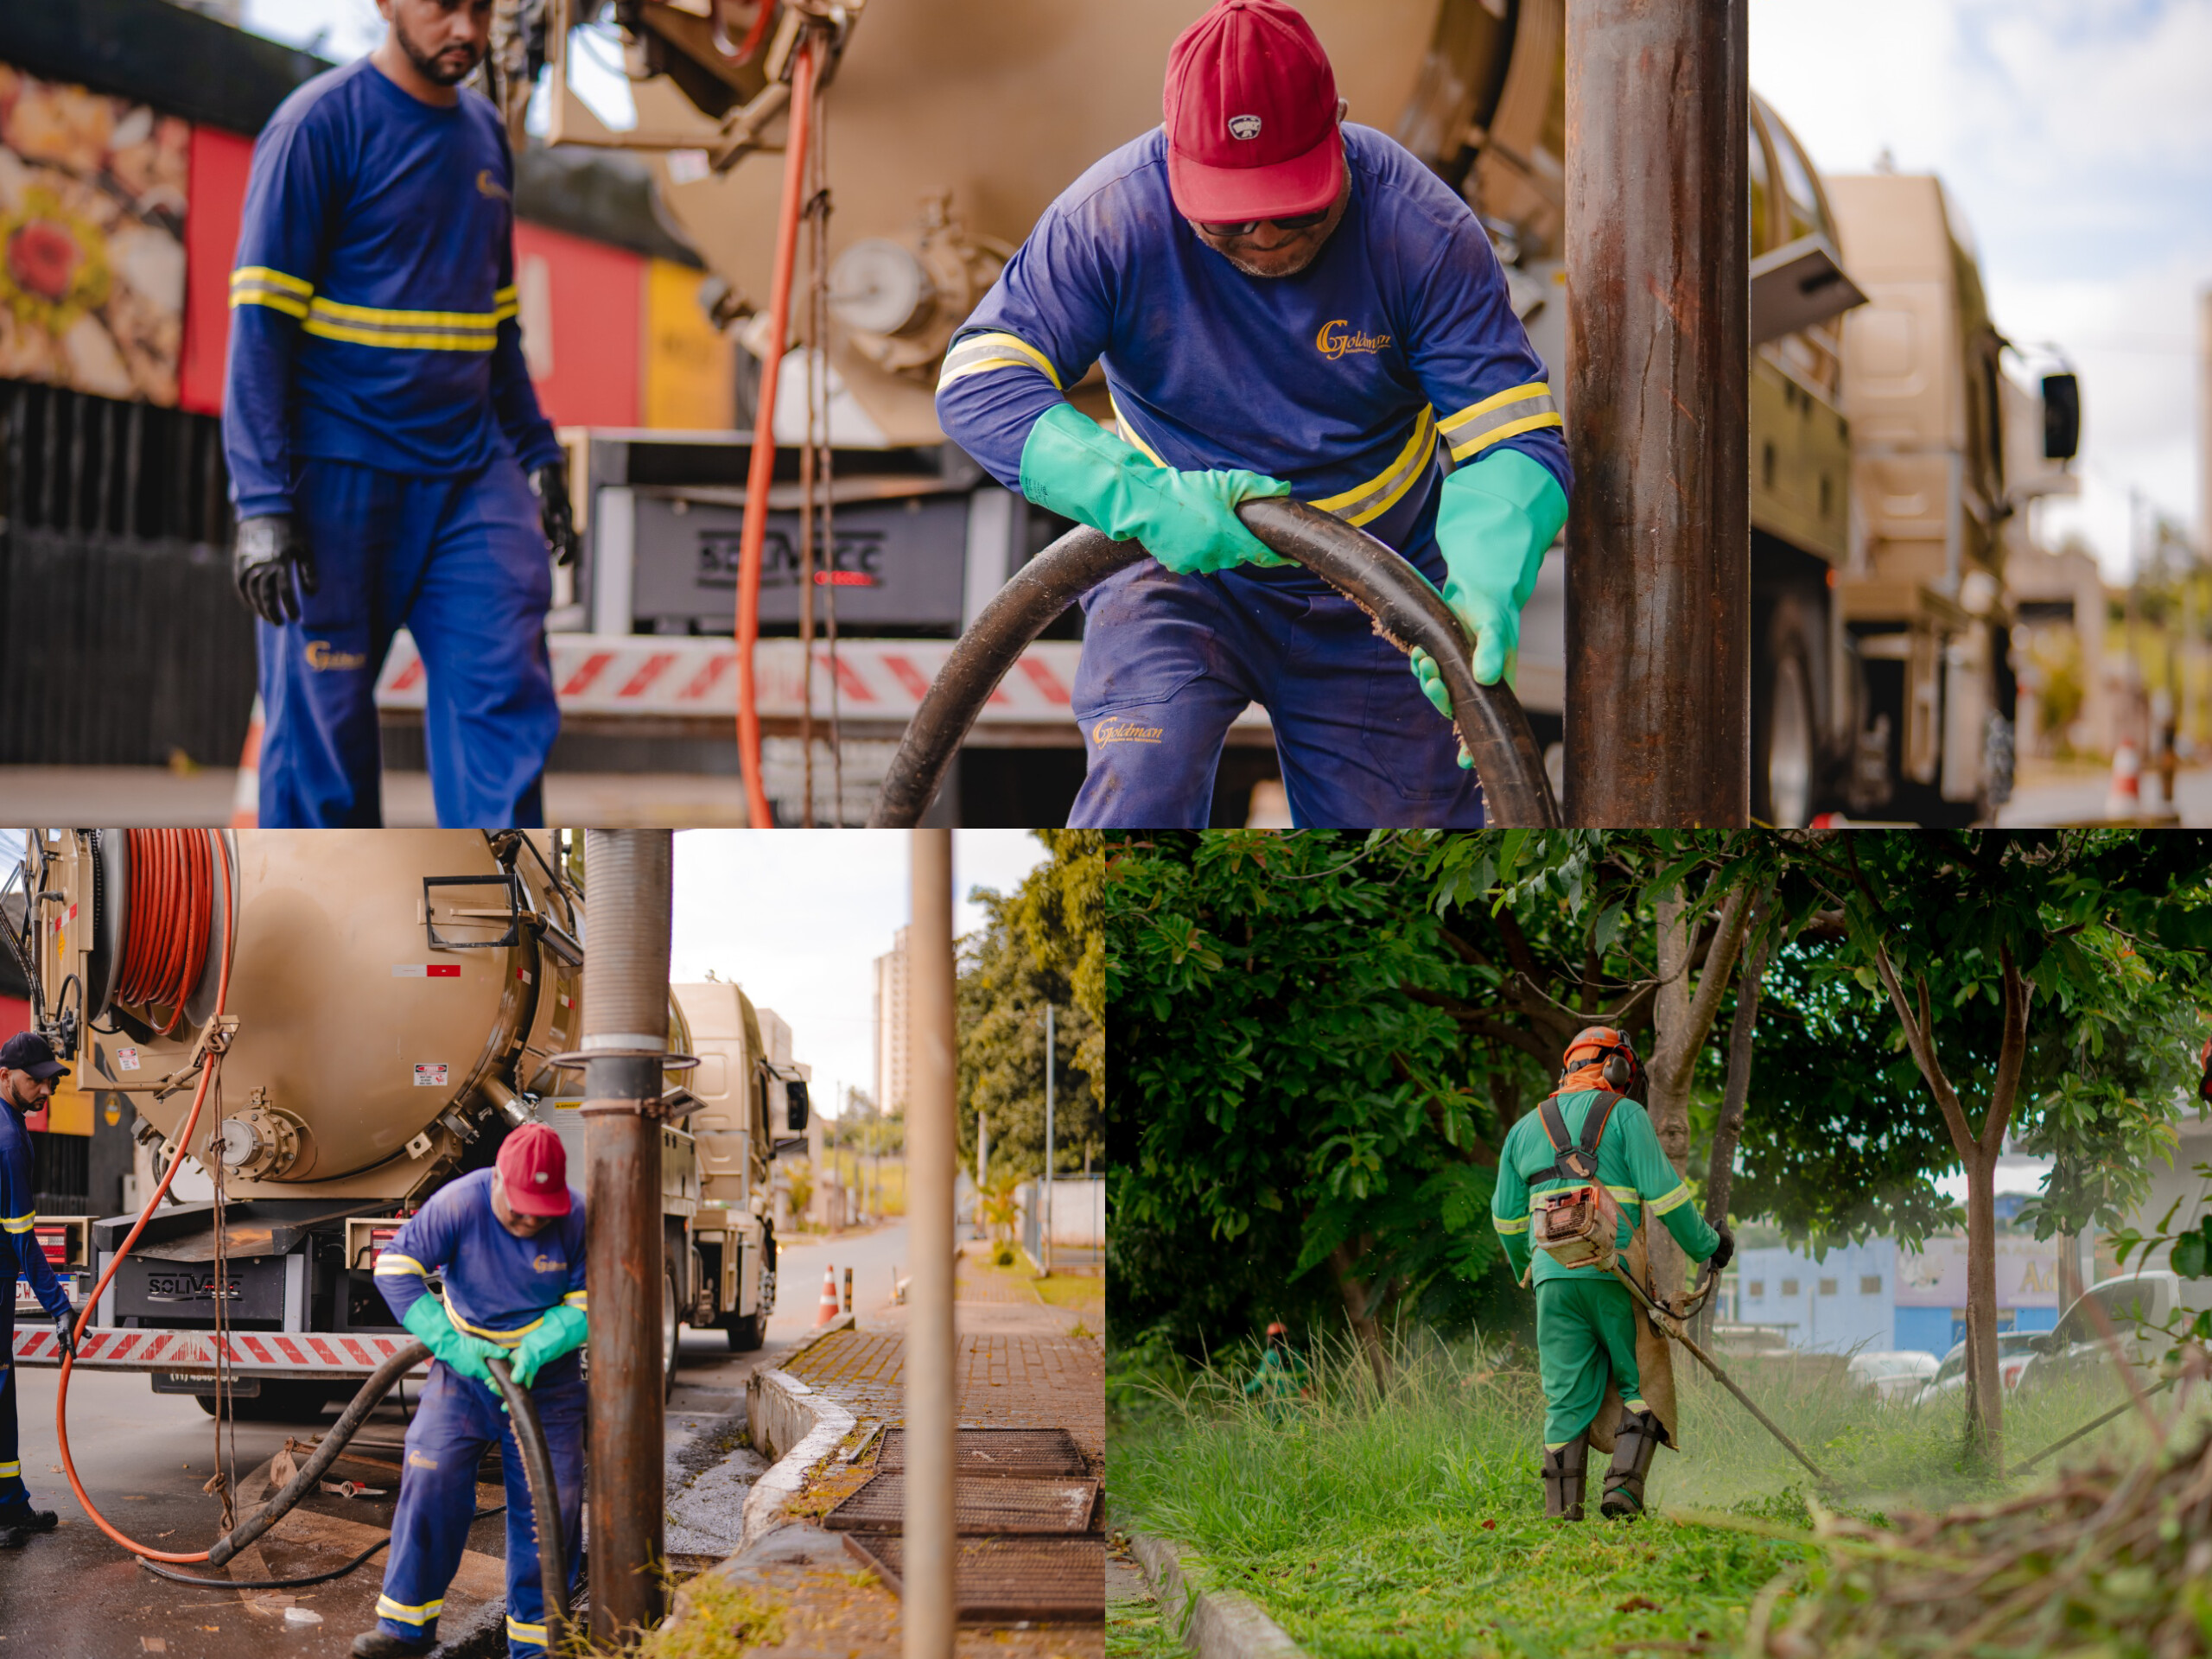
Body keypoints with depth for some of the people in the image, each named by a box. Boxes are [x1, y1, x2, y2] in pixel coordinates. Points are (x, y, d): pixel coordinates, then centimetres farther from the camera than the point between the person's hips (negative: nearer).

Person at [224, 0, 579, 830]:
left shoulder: (485, 134, 14)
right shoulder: (320, 124, -7)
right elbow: (259, 324, -11)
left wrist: (536, 456, 17)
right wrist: (263, 504, -17)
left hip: (472, 476, 6)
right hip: (341, 474, -6)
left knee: (506, 697, -8)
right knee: (321, 724, 0)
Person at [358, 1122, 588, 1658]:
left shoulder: (577, 1218, -16)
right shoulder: (459, 1204, -19)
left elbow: (588, 1303, -7)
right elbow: (395, 1268, -16)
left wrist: (536, 1348, -25)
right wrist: (451, 1342, -22)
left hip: (546, 1375, 0)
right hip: (465, 1369, 0)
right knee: (431, 1478, -9)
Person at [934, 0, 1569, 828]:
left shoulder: (1423, 231, -20)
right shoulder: (1112, 217, -21)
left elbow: (1512, 440, -19)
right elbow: (978, 386, -26)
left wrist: (1485, 590, -40)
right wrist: (1141, 502, -41)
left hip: (1373, 603, 1)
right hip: (1177, 567, -1)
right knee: (1140, 789, -28)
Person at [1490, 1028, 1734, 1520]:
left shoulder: (1526, 1128, 19)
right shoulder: (1624, 1115, 3)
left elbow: (1507, 1217, 23)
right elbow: (1662, 1192, -4)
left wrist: (1526, 1270, 39)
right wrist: (1706, 1245, 7)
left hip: (1553, 1277, 4)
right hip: (1613, 1275, -4)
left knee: (1566, 1398, 5)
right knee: (1642, 1385, 8)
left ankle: (1562, 1511, 0)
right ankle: (1624, 1487, -8)